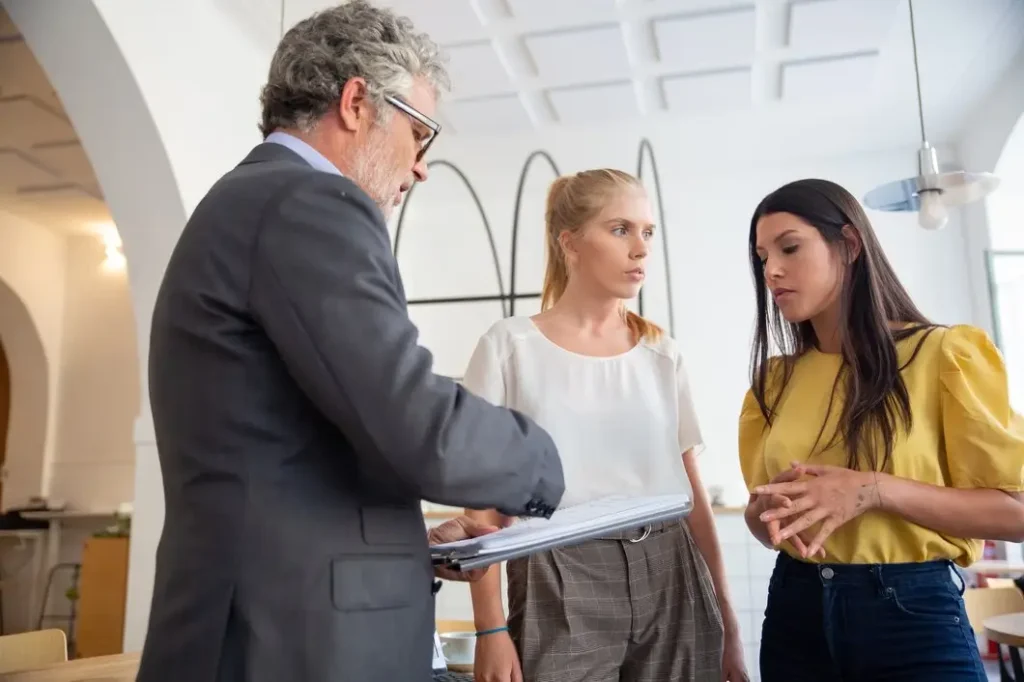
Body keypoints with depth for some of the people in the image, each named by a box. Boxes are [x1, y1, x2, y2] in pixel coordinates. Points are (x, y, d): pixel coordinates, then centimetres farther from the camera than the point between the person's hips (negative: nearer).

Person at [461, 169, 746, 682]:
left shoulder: (662, 353, 8)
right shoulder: (510, 347, -3)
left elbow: (690, 490, 9)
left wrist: (725, 618, 9)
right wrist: (491, 628, -8)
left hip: (670, 581, 4)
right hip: (562, 587, -3)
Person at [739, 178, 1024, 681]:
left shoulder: (943, 355, -7)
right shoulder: (773, 380, 6)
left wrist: (877, 491, -21)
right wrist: (768, 512, -11)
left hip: (913, 615, -4)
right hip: (796, 611, 5)